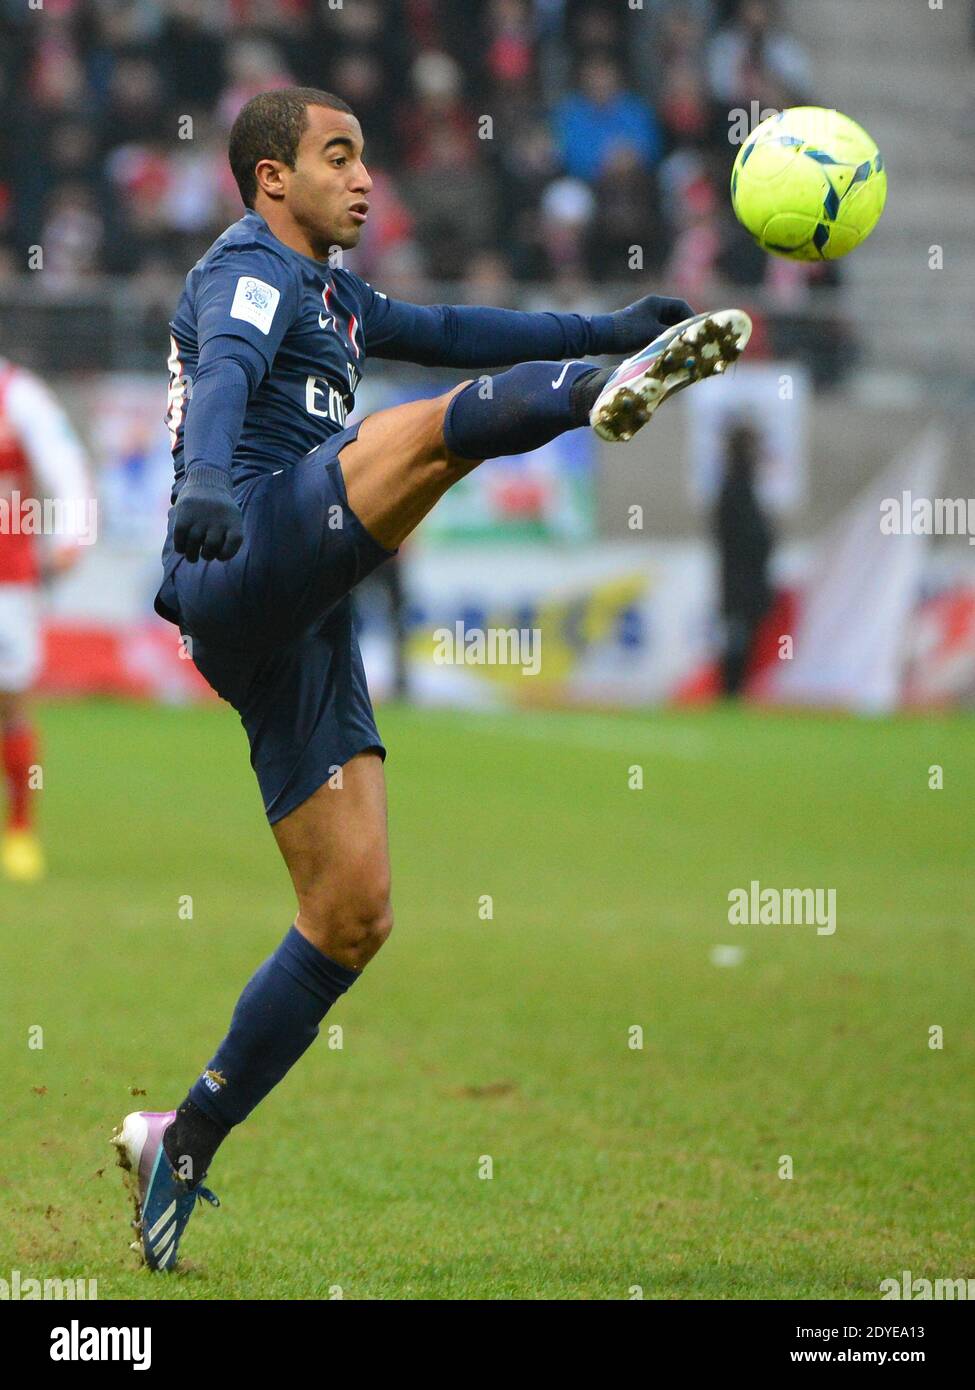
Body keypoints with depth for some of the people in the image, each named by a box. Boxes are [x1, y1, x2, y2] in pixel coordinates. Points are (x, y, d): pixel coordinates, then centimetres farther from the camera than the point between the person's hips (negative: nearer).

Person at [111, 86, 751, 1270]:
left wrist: (599, 326, 40)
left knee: (352, 916, 4)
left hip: (293, 633, 9)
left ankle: (180, 1144, 9)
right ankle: (612, 395, -59)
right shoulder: (250, 271, 1)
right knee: (441, 428, -28)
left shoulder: (323, 291, 31)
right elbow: (225, 372, -21)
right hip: (247, 561, -9)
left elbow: (441, 334, 43)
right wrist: (206, 477, -42)